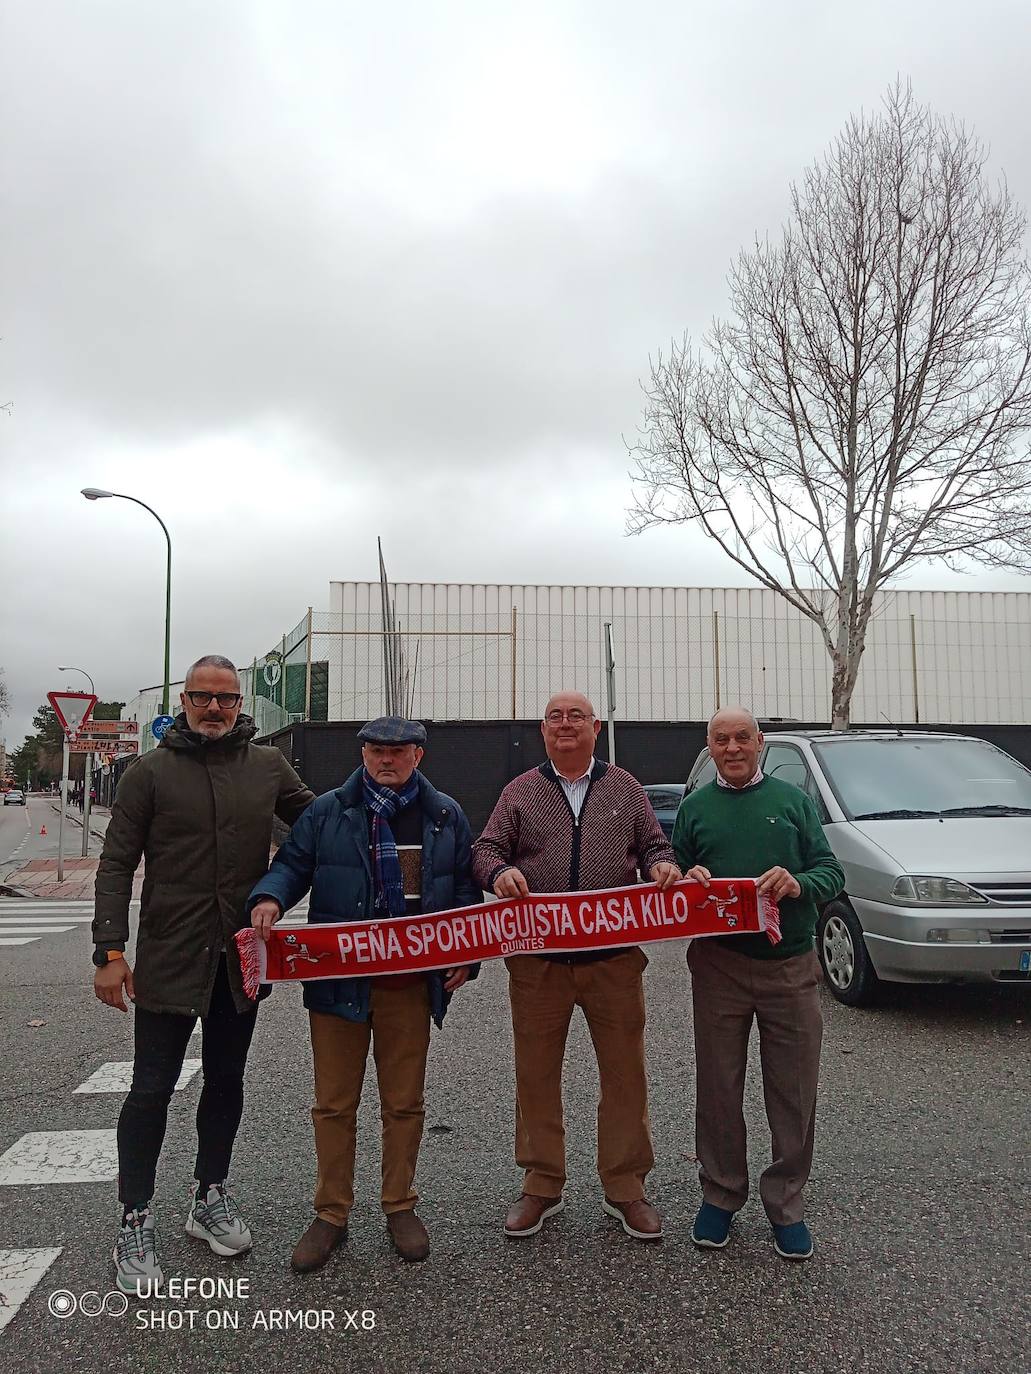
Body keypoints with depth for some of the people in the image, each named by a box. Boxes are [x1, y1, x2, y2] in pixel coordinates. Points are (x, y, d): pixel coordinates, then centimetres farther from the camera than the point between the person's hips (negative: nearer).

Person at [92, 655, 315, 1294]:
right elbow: (117, 865, -4)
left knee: (226, 1082, 16)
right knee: (152, 1089, 3)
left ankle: (211, 1199, 33)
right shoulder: (152, 771, -3)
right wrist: (110, 950, -11)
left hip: (242, 956, 3)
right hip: (169, 959, -3)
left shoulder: (268, 766, 4)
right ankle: (136, 1222, 18)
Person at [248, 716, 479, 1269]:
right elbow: (292, 865, 3)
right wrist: (268, 897, -19)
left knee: (404, 1102, 12)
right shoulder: (328, 812, 2)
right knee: (334, 1103, 8)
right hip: (338, 982, 0)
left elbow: (463, 890, 11)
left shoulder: (445, 816, 7)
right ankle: (331, 1214, 25)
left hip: (411, 985, 1)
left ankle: (400, 1208, 30)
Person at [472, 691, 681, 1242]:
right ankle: (542, 1186, 25)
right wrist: (501, 872, -17)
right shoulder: (520, 791, 8)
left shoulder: (624, 788, 10)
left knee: (625, 1073, 6)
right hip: (537, 959, 0)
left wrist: (662, 867, -10)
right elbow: (485, 849, 5)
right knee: (536, 1074, 8)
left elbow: (653, 843, 12)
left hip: (615, 956, 0)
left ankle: (625, 1188, 23)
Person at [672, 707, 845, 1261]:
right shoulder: (694, 808, 10)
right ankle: (720, 1195, 25)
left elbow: (832, 872, 4)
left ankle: (785, 1203, 22)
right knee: (718, 1088, 8)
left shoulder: (792, 801, 8)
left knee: (793, 1091, 5)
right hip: (718, 966, 0)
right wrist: (688, 881, -11)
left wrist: (798, 883, -17)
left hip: (791, 967, 0)